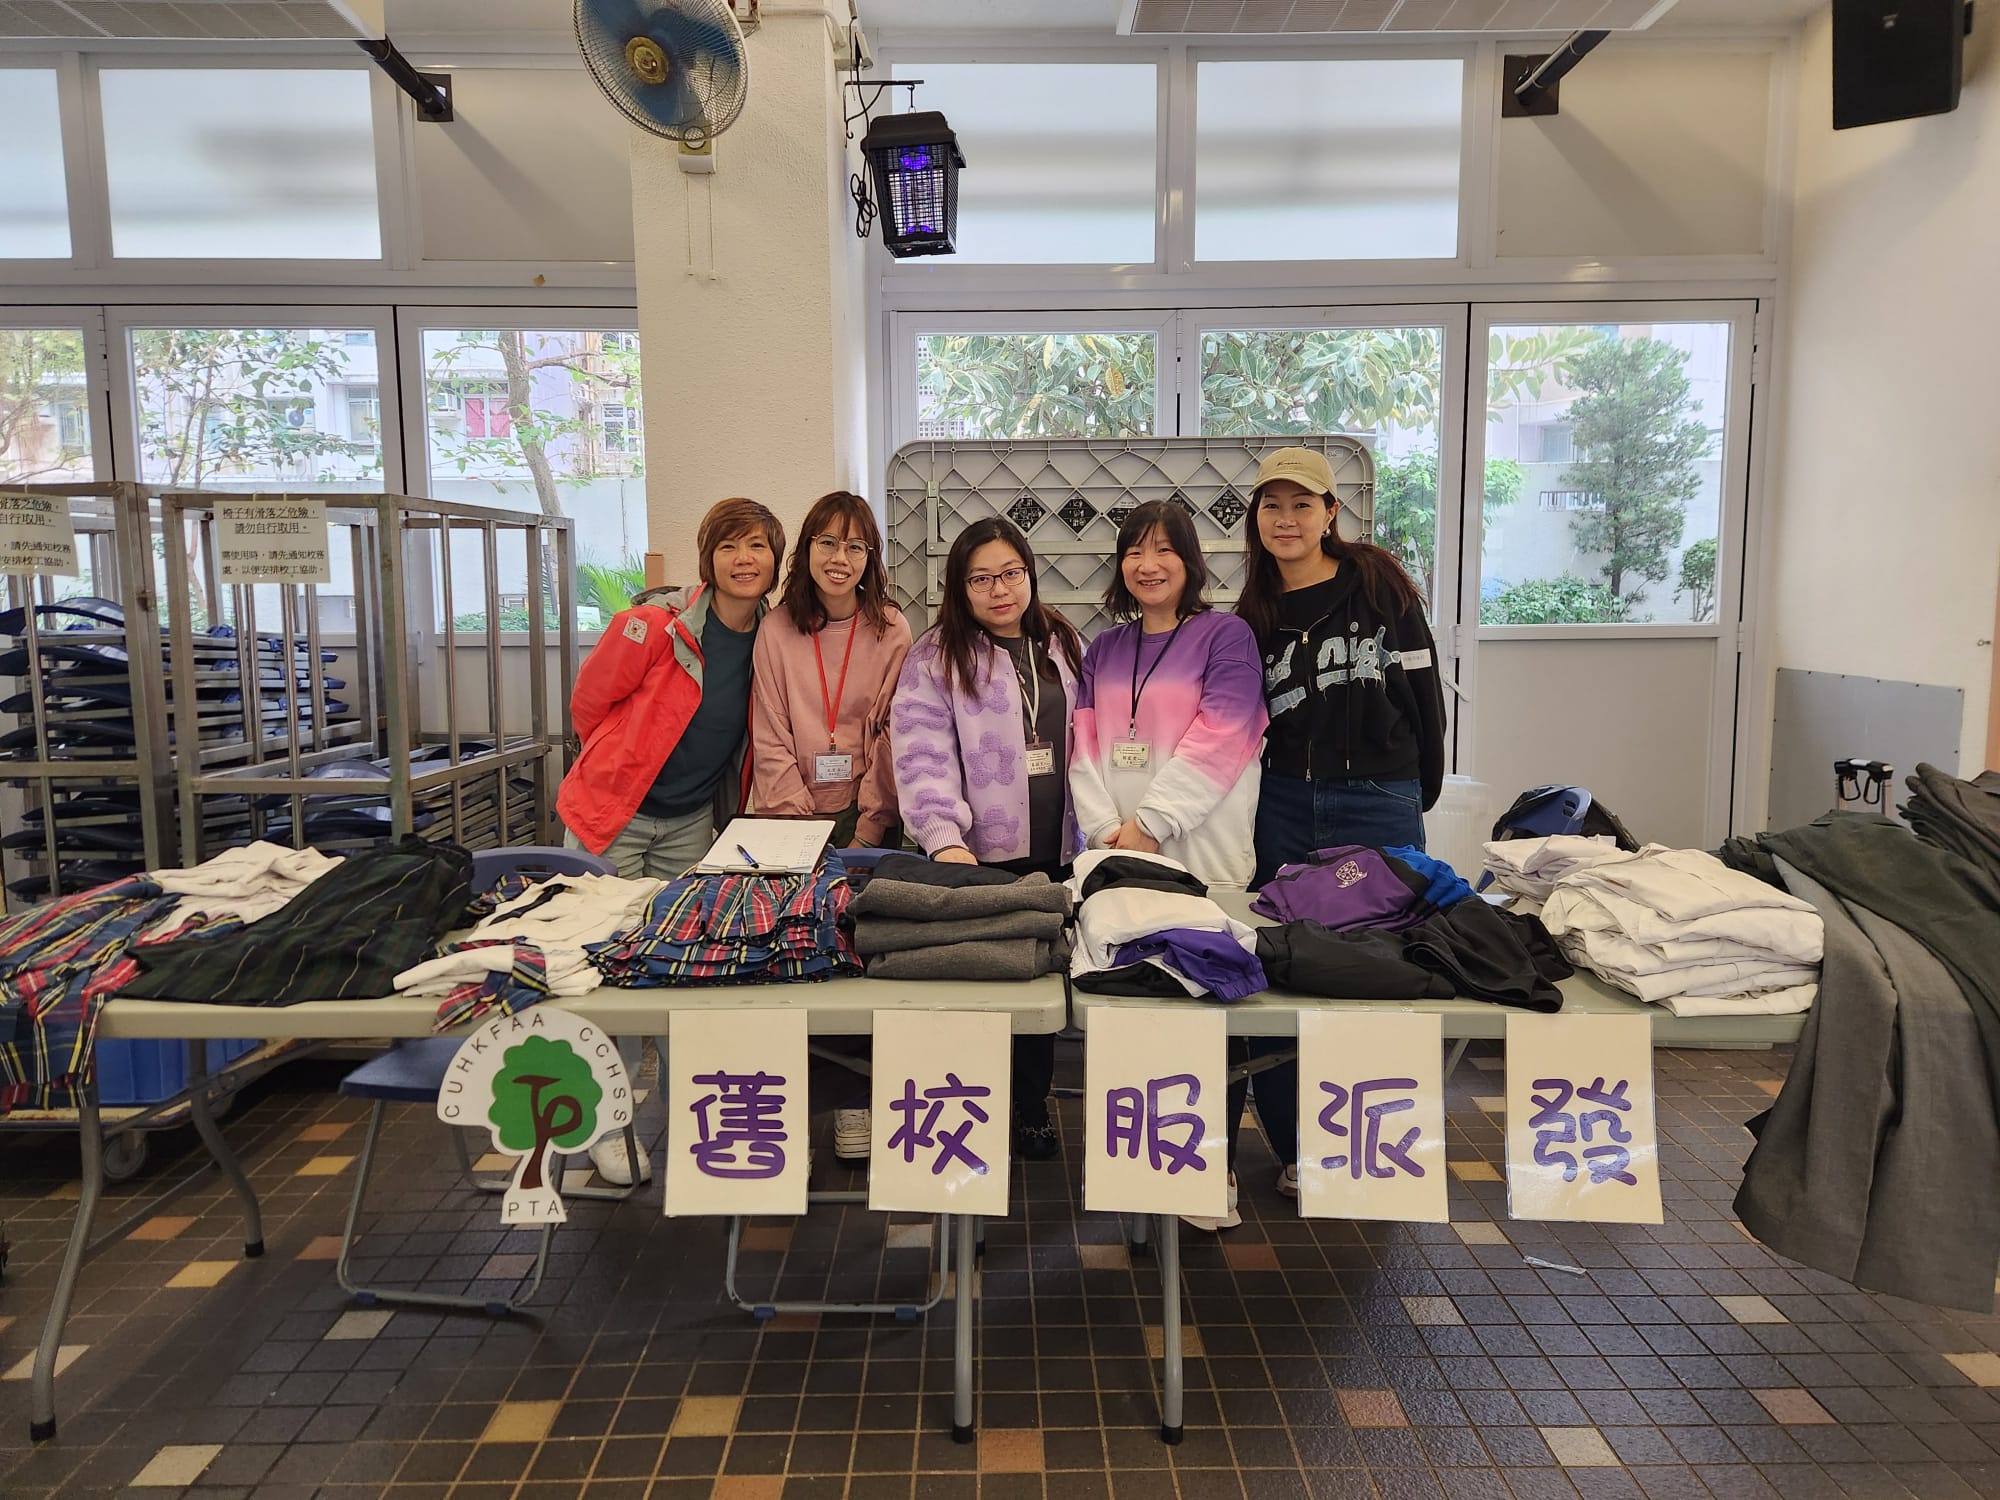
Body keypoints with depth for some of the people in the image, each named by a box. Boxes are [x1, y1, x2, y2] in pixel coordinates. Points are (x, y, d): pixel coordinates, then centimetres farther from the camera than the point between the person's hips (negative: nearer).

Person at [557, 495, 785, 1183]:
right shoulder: (654, 623, -19)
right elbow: (588, 702, -5)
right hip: (613, 815, -4)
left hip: (693, 823, 4)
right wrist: (623, 767, 7)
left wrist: (731, 807, 11)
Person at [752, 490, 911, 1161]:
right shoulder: (777, 628, 2)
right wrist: (801, 826, -9)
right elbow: (771, 739, 0)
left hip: (866, 817, -1)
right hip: (793, 816, 1)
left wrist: (866, 832, -9)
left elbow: (891, 736, -3)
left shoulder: (891, 632, 0)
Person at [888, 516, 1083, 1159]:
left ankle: (1032, 1108, 26)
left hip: (1055, 851, 4)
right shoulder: (935, 657, -3)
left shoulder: (1064, 647, 12)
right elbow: (922, 757, -13)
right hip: (978, 854, -4)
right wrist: (945, 838, -26)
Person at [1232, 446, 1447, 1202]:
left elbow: (1420, 685, 0)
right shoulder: (1255, 612, 9)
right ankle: (1299, 1148, 21)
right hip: (1287, 805, 3)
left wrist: (1420, 792, 2)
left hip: (1380, 805, -3)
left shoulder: (1378, 581, 0)